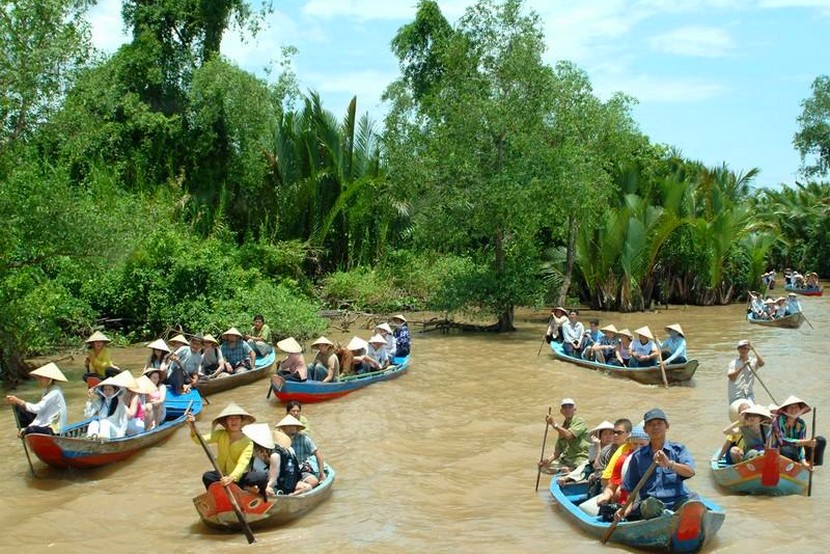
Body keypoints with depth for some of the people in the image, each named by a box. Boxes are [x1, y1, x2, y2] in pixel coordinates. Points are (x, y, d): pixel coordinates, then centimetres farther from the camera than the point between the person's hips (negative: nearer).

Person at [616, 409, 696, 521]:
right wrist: (627, 509, -2)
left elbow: (690, 472, -7)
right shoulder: (638, 456, 17)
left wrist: (669, 464, -26)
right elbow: (631, 489, 17)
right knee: (650, 503, -36)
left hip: (676, 501, 0)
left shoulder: (678, 449, 13)